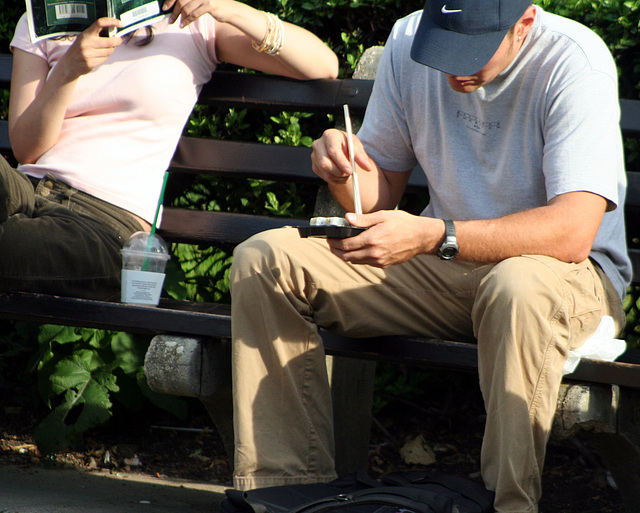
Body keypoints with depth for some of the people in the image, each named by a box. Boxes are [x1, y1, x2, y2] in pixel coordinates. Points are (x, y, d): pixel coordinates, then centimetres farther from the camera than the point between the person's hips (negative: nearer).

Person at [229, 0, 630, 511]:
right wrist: (346, 171, -18)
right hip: (443, 267, 6)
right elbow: (381, 194, 7)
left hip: (567, 272, -6)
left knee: (518, 288, -42)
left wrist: (433, 236, -40)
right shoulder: (408, 43, -4)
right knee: (264, 261, -9)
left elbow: (573, 232, -31)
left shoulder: (575, 61, -21)